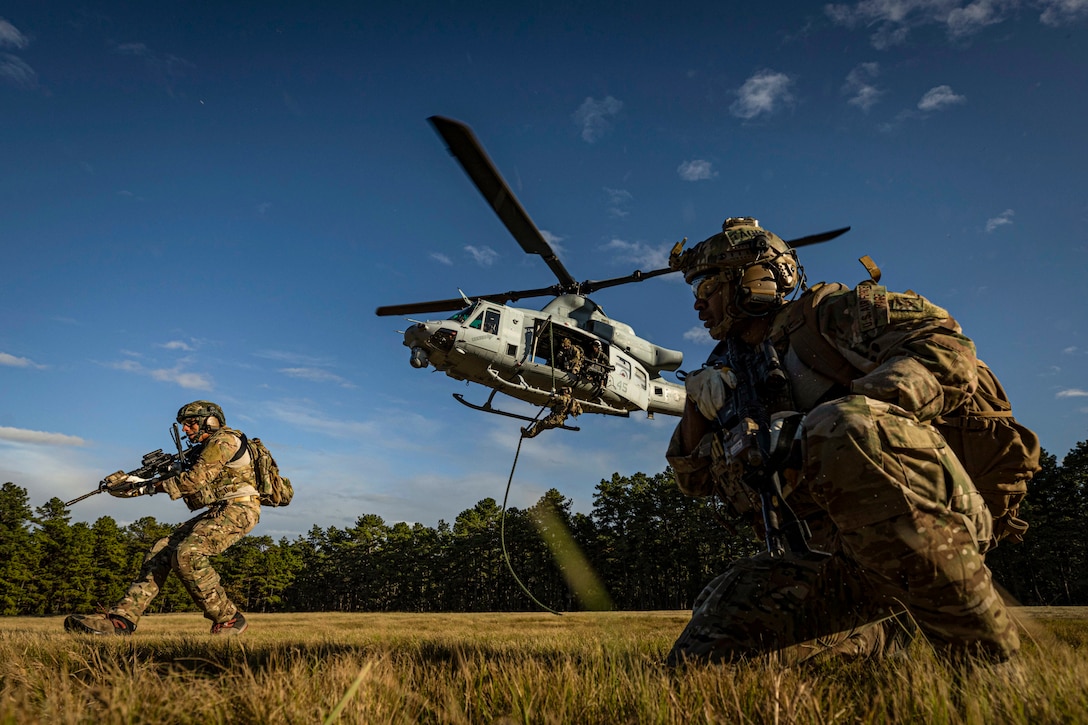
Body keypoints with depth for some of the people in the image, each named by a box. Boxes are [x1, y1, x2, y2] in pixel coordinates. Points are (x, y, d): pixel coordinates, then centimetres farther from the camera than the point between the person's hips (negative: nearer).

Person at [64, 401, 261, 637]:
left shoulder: (223, 440, -7)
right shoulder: (205, 448, 26)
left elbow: (195, 480, -16)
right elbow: (182, 483, 24)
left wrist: (152, 486, -4)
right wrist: (136, 484, 15)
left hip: (238, 509, -10)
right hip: (217, 511, 10)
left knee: (187, 554, -26)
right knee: (162, 550, -1)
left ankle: (228, 619, -14)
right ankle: (122, 619, -7)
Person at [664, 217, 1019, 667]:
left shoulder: (823, 312, 4)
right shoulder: (739, 373, 22)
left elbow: (946, 348, -13)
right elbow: (694, 478, 23)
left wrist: (847, 412, -26)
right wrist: (697, 406, 6)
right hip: (833, 559, 7)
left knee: (843, 430, -38)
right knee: (701, 657, -5)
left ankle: (985, 654, -20)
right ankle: (893, 634, 9)